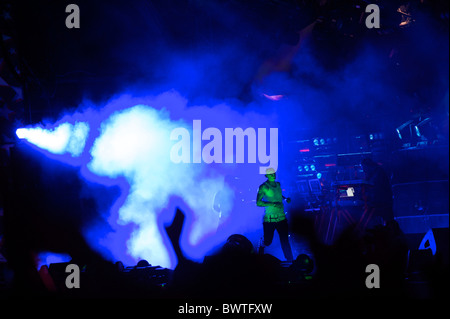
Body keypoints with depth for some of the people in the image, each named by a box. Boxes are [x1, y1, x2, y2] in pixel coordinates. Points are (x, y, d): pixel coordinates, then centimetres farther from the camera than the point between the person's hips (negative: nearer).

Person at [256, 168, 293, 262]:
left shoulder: (278, 184, 10)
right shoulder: (263, 187, -9)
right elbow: (258, 203, -15)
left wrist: (285, 199, 11)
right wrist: (272, 204, -23)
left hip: (281, 218, 5)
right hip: (269, 219, -5)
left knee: (285, 241, 1)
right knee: (268, 241, 5)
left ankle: (290, 261, 6)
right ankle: (262, 246, 40)